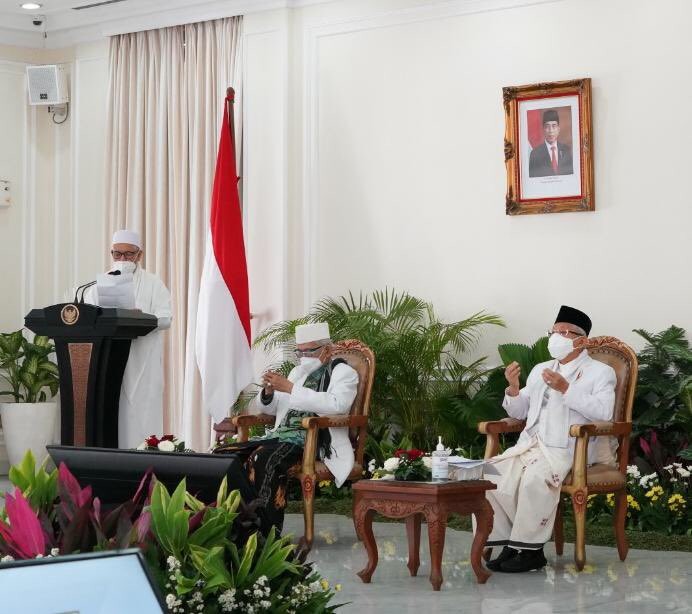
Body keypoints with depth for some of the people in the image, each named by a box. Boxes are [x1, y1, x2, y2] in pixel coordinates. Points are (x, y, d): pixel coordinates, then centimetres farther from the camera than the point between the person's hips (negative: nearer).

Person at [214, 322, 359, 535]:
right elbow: (269, 409, 32)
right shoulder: (298, 372, 26)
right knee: (225, 454, -17)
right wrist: (268, 392, 6)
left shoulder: (343, 373, 6)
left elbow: (336, 404, -17)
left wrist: (290, 388, -18)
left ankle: (268, 532, -31)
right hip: (281, 435, 7)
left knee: (263, 459, -35)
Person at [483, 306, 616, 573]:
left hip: (567, 449, -6)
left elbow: (603, 412, -12)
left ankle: (530, 549, -23)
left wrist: (566, 389, -17)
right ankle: (508, 542, -10)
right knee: (490, 473, -18)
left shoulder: (600, 372, 6)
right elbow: (519, 412, 26)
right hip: (530, 445, 6)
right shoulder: (540, 370, 25)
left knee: (536, 477, -35)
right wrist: (513, 388, 6)